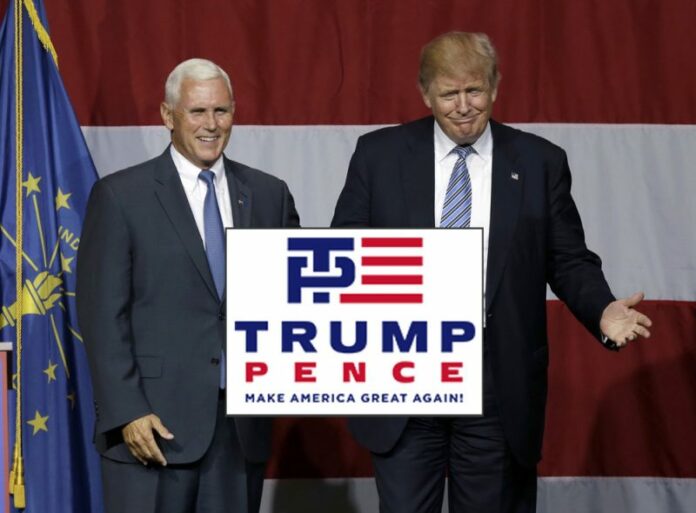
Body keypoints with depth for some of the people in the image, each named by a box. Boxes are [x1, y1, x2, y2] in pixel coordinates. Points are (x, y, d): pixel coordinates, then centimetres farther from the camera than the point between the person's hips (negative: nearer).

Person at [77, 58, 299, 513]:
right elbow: (103, 315, -4)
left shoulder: (269, 194, 10)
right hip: (154, 421, -3)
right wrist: (127, 412, -12)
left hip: (243, 422, 3)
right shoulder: (120, 196, 0)